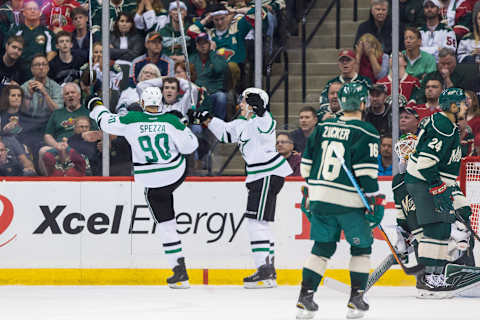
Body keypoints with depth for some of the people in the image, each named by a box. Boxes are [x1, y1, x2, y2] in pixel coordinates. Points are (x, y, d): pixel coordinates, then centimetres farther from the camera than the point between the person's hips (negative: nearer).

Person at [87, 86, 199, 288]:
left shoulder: (132, 120, -13)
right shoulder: (171, 121, -13)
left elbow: (107, 123, 2)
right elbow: (189, 145, -7)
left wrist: (96, 107, 22)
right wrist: (183, 127, 12)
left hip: (153, 183, -1)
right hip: (177, 175, 1)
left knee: (166, 225, 7)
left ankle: (180, 272, 5)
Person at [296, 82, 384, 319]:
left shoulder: (322, 128, 10)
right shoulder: (365, 133, -7)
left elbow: (307, 164, 14)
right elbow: (366, 171, -13)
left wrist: (310, 192, 25)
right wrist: (376, 201, -8)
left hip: (320, 199, 5)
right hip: (350, 202, -5)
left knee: (322, 247, 13)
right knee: (361, 247, 11)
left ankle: (305, 299, 5)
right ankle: (356, 300, 6)